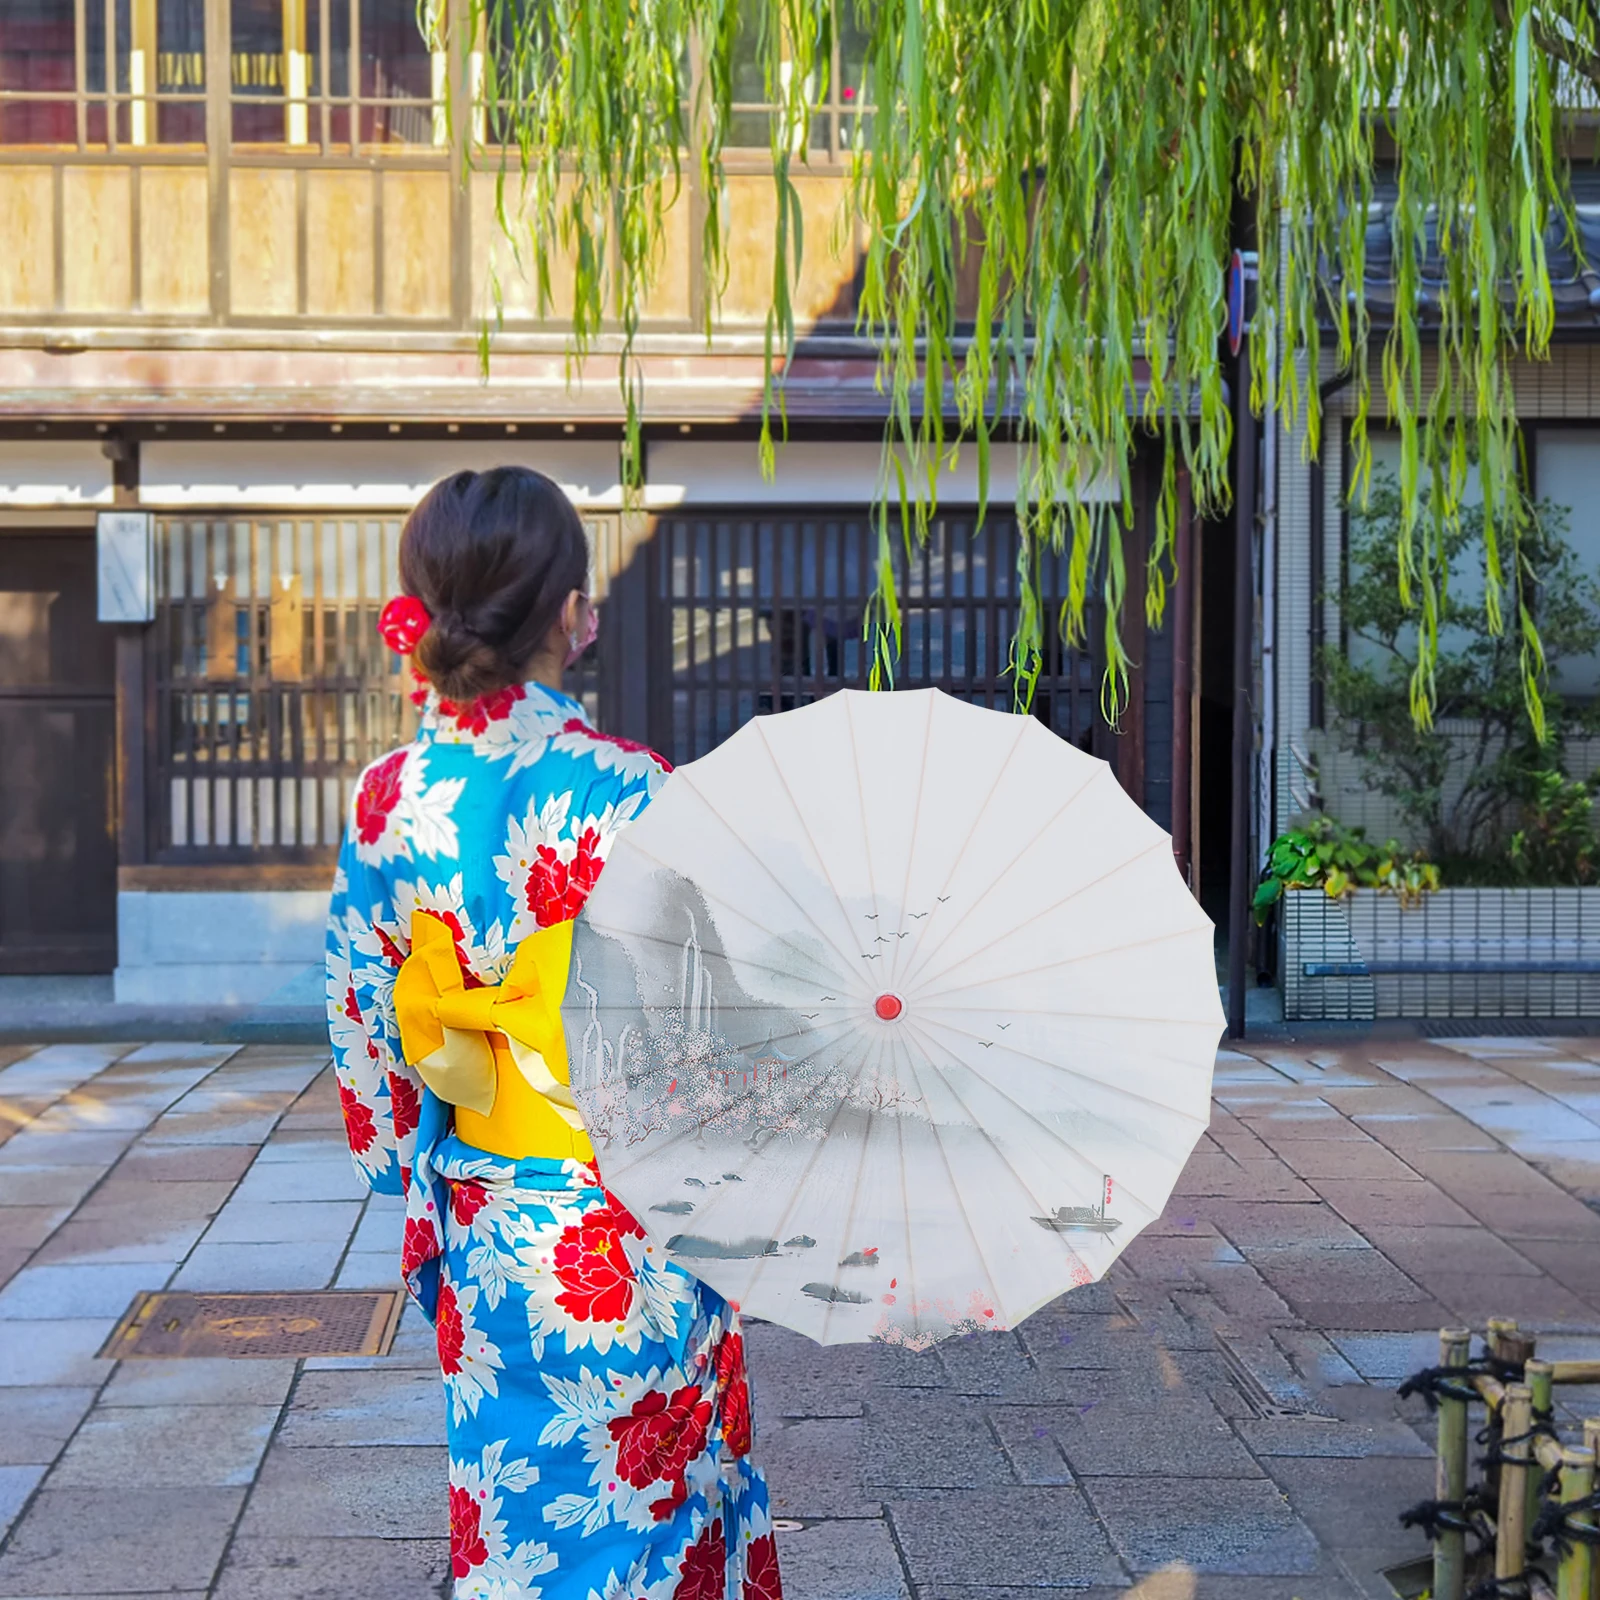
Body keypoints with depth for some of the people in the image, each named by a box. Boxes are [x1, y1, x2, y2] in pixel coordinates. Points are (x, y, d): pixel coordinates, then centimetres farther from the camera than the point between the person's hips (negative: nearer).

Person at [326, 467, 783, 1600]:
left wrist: (417, 1191, 14)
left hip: (483, 1230, 4)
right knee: (637, 1493, 13)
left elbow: (365, 1037, 1)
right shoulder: (629, 791, -19)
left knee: (512, 1497, 18)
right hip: (630, 1231, -4)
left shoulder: (385, 801, -7)